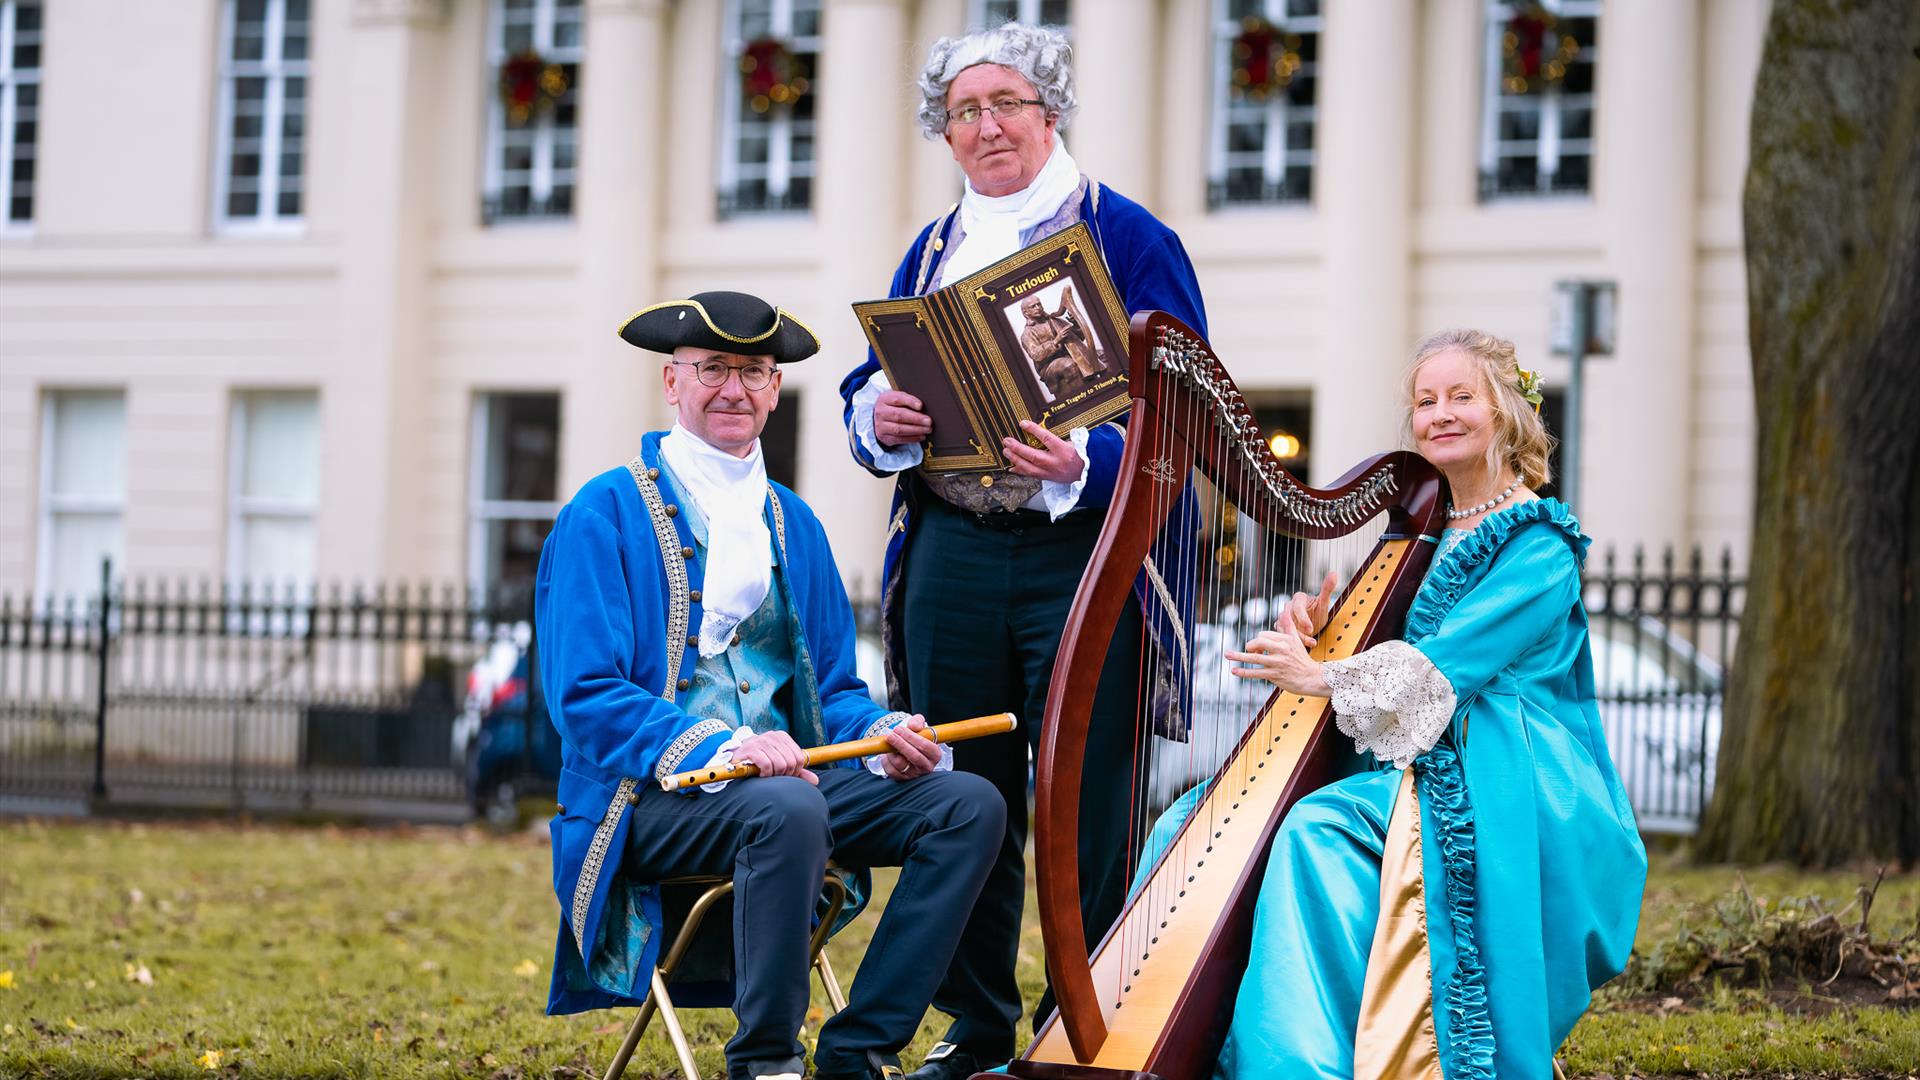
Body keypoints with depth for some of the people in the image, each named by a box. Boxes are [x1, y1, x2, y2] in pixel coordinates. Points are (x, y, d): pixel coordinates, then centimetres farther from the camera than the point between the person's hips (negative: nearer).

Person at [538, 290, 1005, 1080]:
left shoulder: (794, 525, 18)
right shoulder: (606, 513, -2)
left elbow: (832, 688, 19)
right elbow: (586, 695, -11)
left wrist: (885, 735, -5)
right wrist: (719, 748, -25)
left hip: (787, 773, 6)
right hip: (651, 798, -6)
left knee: (970, 803, -15)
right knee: (786, 809, -38)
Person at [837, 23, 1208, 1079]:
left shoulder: (1127, 239, 2)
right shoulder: (930, 252, 18)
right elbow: (864, 395, 20)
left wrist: (1084, 462, -24)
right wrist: (880, 413, -5)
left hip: (1079, 549, -4)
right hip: (948, 551, 5)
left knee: (1085, 808, -4)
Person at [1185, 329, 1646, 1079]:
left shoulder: (1538, 543, -3)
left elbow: (1444, 660, -14)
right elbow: (1379, 648, 20)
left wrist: (1322, 677, -14)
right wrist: (1316, 628, -1)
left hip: (1501, 785, -7)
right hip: (1422, 772, 7)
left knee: (1317, 832, -29)